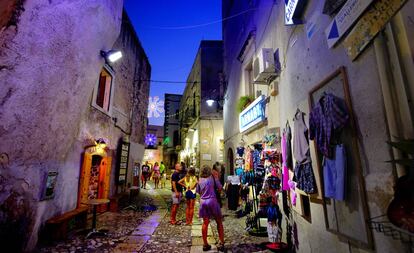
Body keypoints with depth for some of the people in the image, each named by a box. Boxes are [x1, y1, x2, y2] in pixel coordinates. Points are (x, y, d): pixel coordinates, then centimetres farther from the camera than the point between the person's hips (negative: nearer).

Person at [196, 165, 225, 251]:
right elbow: (220, 188, -3)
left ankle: (205, 244, 18)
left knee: (205, 222, 12)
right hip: (212, 201, -3)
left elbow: (199, 192, 12)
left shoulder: (200, 180, 7)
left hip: (203, 202, 4)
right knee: (219, 222, 10)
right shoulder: (213, 178, -3)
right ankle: (221, 243, 12)